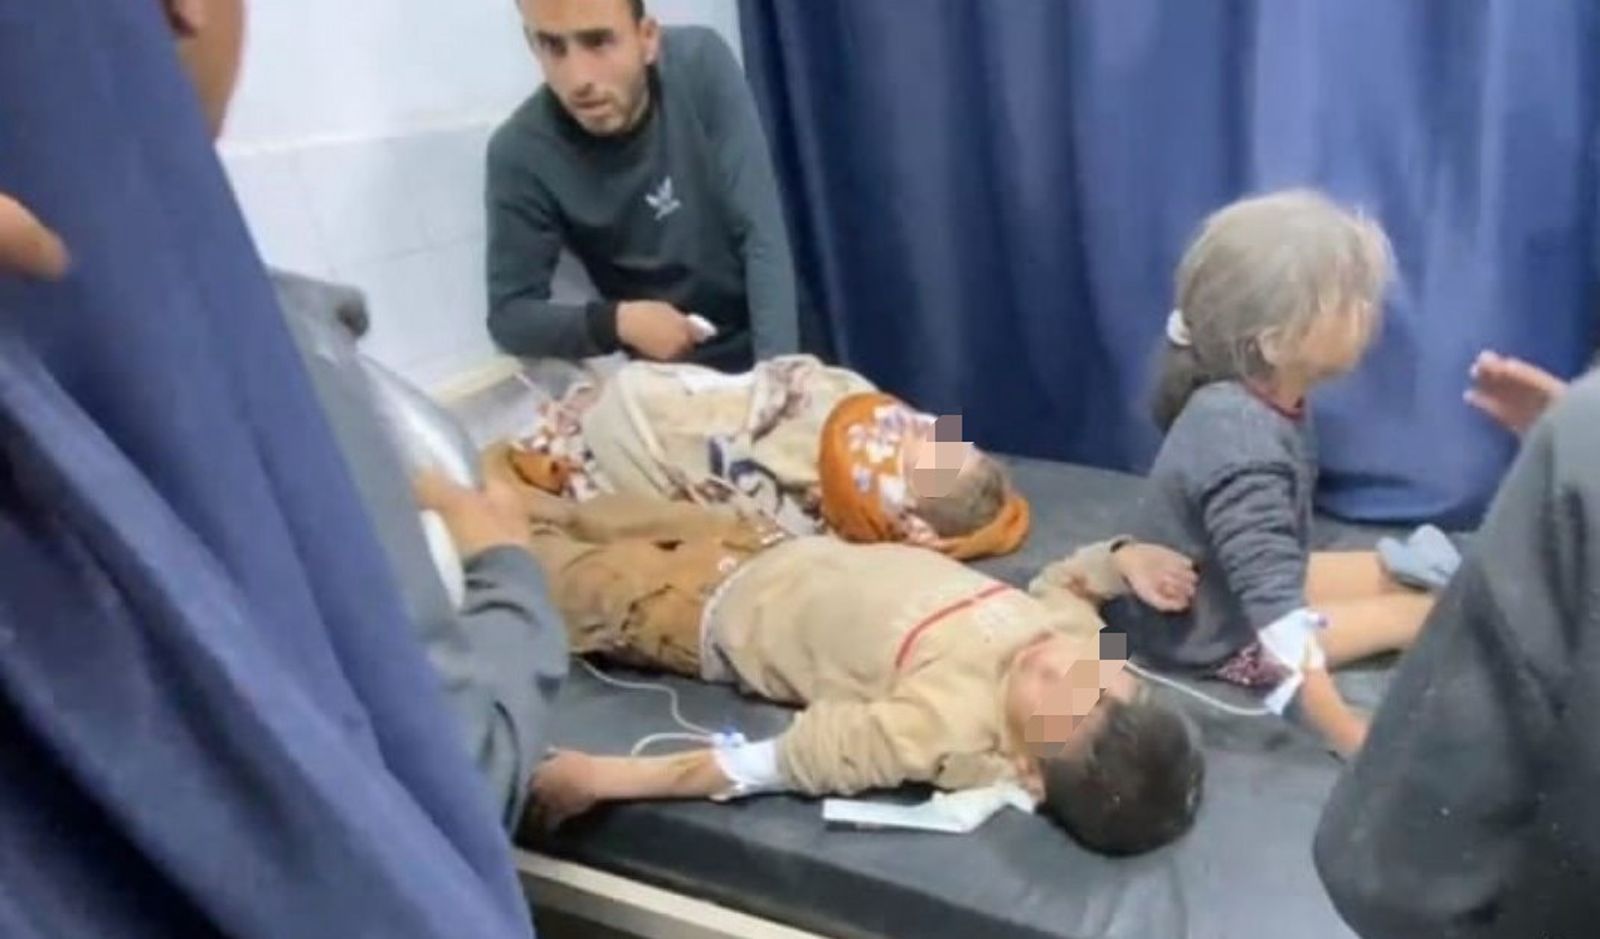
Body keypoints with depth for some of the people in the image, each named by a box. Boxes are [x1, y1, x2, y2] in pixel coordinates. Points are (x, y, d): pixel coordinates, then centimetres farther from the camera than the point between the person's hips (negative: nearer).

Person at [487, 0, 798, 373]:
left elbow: (762, 232, -20)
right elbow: (509, 314, -10)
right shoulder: (521, 152, -18)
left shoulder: (701, 62, -16)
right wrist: (617, 322, -26)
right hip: (677, 375, -3)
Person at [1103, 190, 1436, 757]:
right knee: (1408, 614, -5)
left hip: (1238, 585, 9)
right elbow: (1276, 609, -41)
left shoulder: (1257, 397, -9)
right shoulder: (1245, 451, -37)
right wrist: (1344, 732, -41)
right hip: (1213, 631, -9)